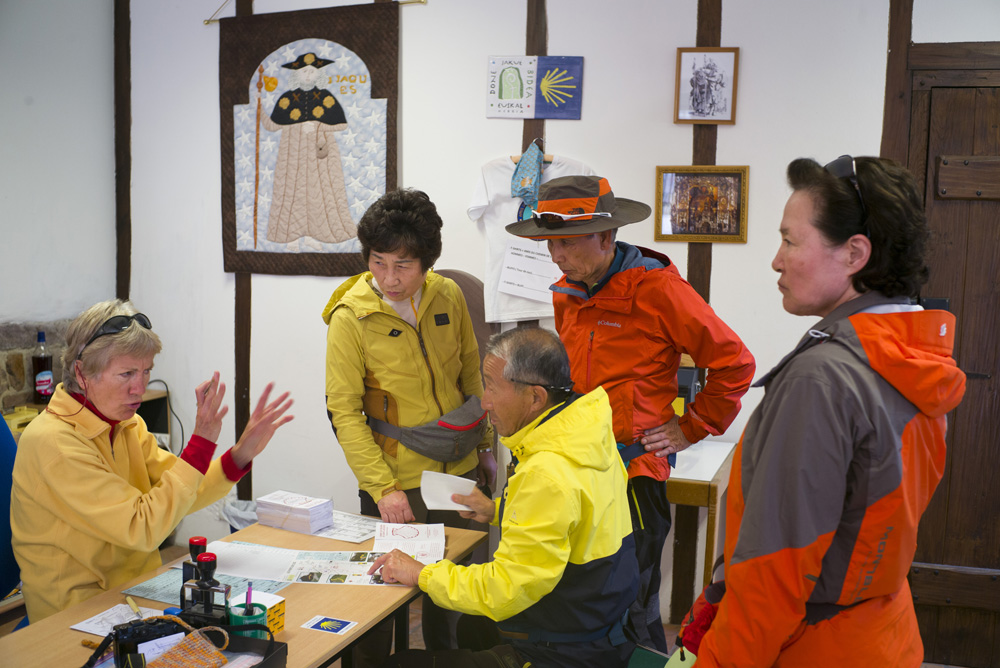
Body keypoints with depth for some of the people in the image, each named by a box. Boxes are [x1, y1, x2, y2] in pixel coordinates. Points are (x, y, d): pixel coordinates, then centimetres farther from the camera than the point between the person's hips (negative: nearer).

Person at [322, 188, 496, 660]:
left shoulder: (448, 296, -2)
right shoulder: (351, 316, -14)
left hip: (459, 469, 4)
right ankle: (370, 661, 34)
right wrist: (382, 487, -19)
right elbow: (344, 411, -14)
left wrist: (485, 445, 12)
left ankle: (445, 655, 42)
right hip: (395, 482, -4)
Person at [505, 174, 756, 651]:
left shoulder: (656, 288, -14)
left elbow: (734, 363, -10)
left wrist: (689, 429, -7)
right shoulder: (565, 294, 9)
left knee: (631, 608, 3)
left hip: (633, 471, -6)